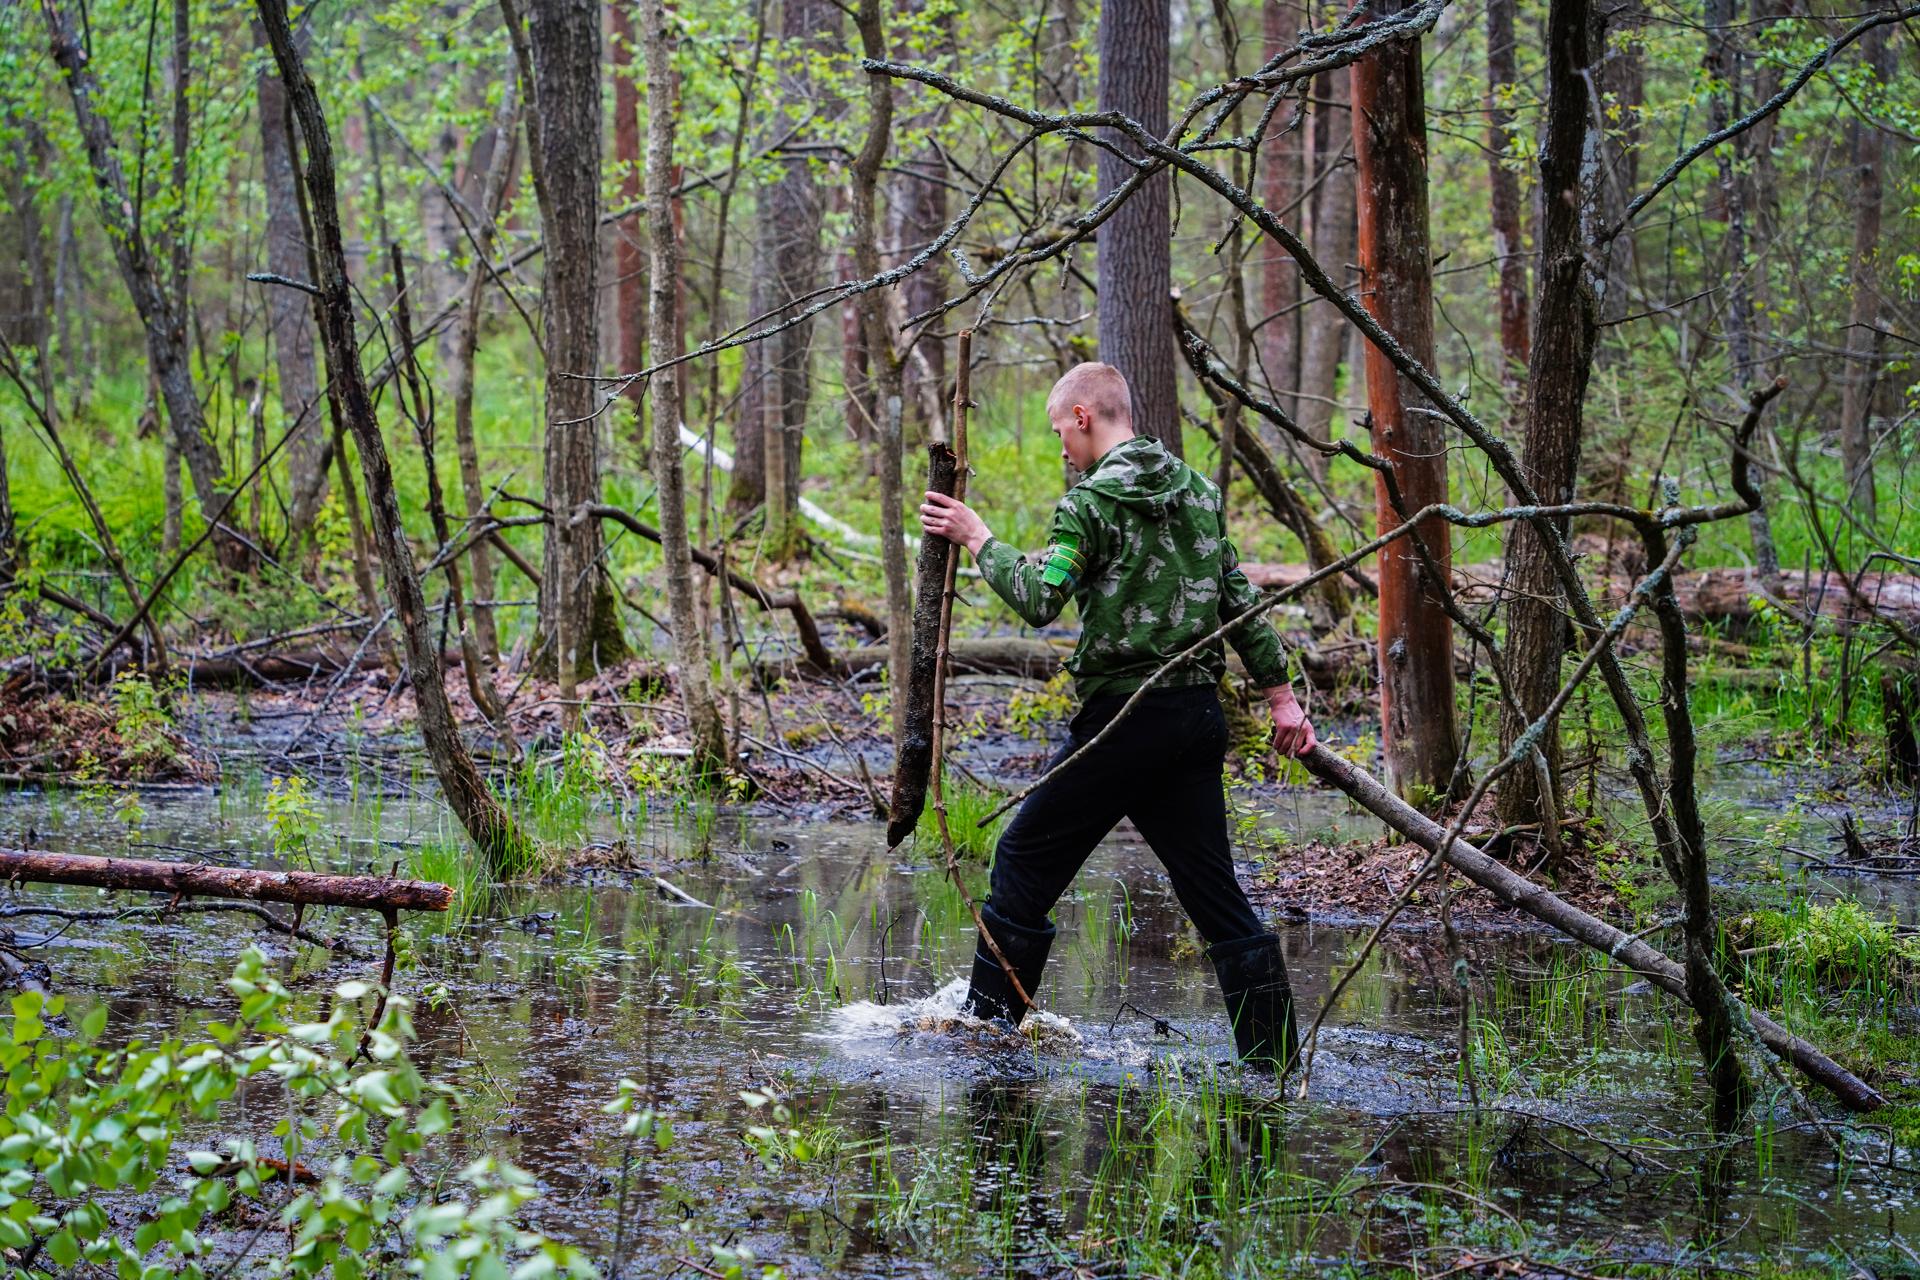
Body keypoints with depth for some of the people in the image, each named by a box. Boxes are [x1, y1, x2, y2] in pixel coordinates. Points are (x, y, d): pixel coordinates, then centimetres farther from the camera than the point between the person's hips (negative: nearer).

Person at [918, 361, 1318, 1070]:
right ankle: (1275, 1060, 6)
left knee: (1026, 859, 6)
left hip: (1127, 713, -7)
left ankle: (986, 1026, 10)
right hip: (1200, 713, 7)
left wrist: (978, 538, -5)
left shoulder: (1094, 498, -9)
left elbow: (1039, 599, -18)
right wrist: (1280, 693, 18)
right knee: (1215, 891, 8)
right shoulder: (1198, 488, 13)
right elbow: (1240, 598, 15)